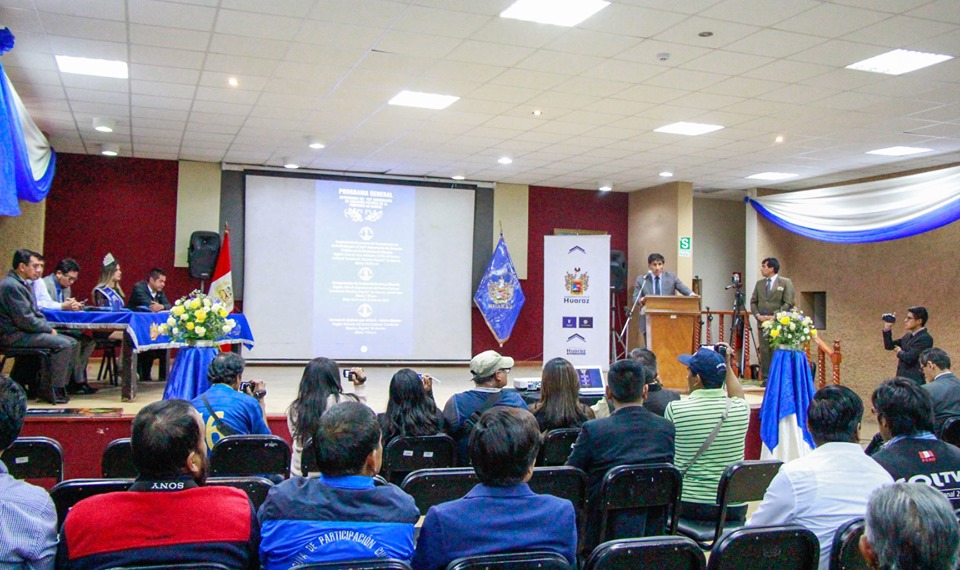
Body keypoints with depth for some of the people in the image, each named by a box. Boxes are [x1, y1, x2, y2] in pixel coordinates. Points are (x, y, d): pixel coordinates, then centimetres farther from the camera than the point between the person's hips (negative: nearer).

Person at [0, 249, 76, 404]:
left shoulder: (24, 284, 15)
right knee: (63, 345, -22)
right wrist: (49, 329, -12)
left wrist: (48, 327, 4)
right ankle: (50, 390, -14)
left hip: (24, 332, 10)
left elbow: (35, 313, 20)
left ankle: (60, 384, 5)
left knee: (71, 342, 3)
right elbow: (25, 320, -23)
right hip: (14, 336, -10)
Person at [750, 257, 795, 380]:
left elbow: (788, 303, -7)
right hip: (762, 323, 5)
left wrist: (775, 316, -14)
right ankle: (766, 378, 9)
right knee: (764, 351, 4)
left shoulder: (785, 282, -1)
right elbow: (753, 302, 15)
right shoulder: (759, 283, 14)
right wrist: (757, 315, -2)